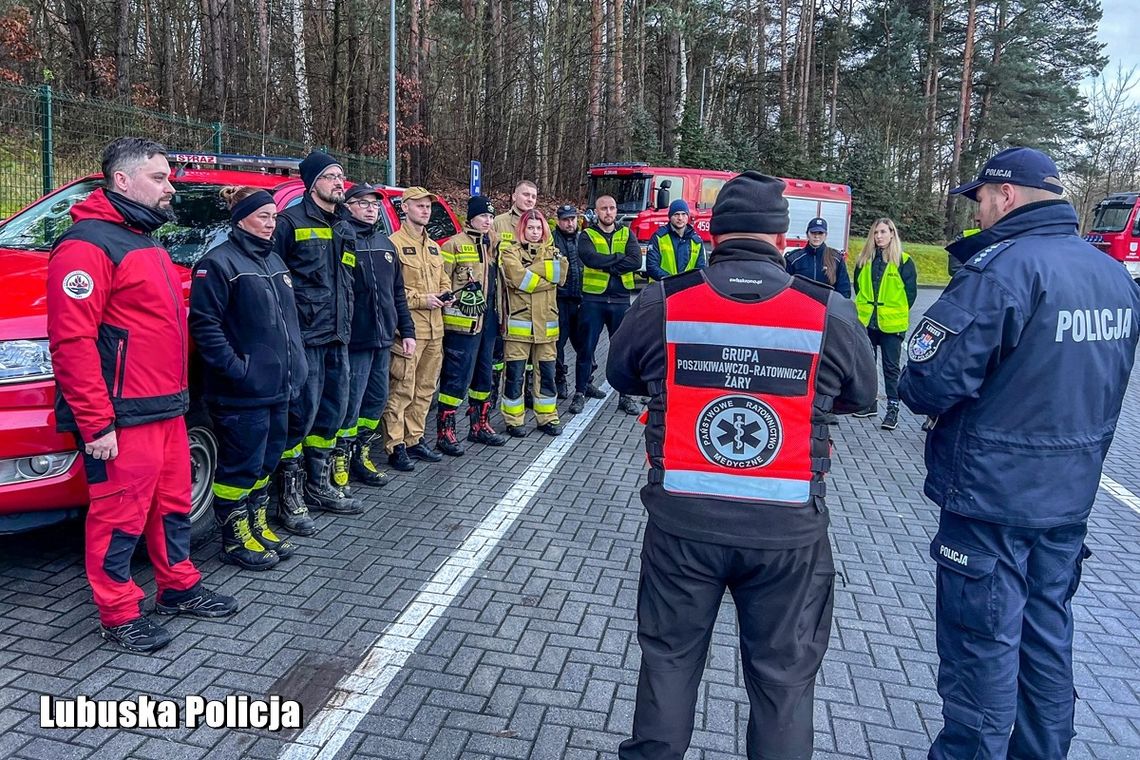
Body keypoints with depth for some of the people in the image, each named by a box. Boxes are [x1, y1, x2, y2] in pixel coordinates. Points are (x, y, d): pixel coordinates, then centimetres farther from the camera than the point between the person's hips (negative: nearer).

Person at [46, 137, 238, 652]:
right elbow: (70, 341, -20)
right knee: (119, 515, 2)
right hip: (122, 418, -9)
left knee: (173, 504, 18)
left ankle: (179, 589, 33)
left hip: (167, 409, 10)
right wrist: (96, 423, -22)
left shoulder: (146, 242, 18)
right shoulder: (88, 244, -14)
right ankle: (119, 616, 16)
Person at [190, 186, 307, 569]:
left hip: (278, 386, 9)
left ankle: (257, 528, 31)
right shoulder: (219, 262, -11)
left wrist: (296, 363, 15)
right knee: (241, 465, 1)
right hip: (242, 392, -8)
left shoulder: (274, 261, 16)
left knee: (266, 462, 17)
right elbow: (204, 323, -16)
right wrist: (235, 368, -21)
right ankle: (235, 540, 16)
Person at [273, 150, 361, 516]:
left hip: (338, 338, 8)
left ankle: (319, 485, 28)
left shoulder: (345, 228, 18)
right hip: (304, 337, -8)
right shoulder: (291, 221, -5)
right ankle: (288, 497, 6)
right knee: (301, 414, -6)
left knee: (333, 411, 13)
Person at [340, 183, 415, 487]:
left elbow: (398, 292, 20)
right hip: (355, 338, -8)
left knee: (377, 399, 14)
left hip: (383, 337, 8)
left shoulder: (386, 244, 16)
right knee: (351, 403, -2)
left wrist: (407, 330, 16)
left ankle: (361, 454, 27)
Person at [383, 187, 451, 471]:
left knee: (425, 389, 13)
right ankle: (395, 447, 2)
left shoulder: (433, 247, 20)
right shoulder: (394, 243, -5)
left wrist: (444, 296, 6)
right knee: (402, 390, -5)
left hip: (434, 329, 8)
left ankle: (415, 440, 23)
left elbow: (443, 282, 27)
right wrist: (421, 300, -16)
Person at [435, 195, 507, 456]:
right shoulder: (455, 245, -7)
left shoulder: (492, 245, 15)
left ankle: (480, 425, 27)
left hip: (488, 321, 8)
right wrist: (445, 303, -15)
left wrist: (498, 316, 19)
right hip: (462, 322, -8)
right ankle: (445, 431, 0)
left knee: (484, 374, 15)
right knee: (458, 377, -7)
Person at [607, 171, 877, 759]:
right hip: (787, 528, -1)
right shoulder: (831, 313, -7)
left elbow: (620, 376, 11)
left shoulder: (661, 304, -6)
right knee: (784, 675, 16)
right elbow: (861, 396, 10)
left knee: (669, 658, 20)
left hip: (682, 518, 1)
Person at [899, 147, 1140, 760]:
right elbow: (1087, 381, 16)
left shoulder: (1000, 269, -21)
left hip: (993, 497, -8)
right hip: (1071, 495, 8)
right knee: (1047, 633, 21)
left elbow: (927, 382, -26)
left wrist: (917, 392, -4)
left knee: (982, 646, 5)